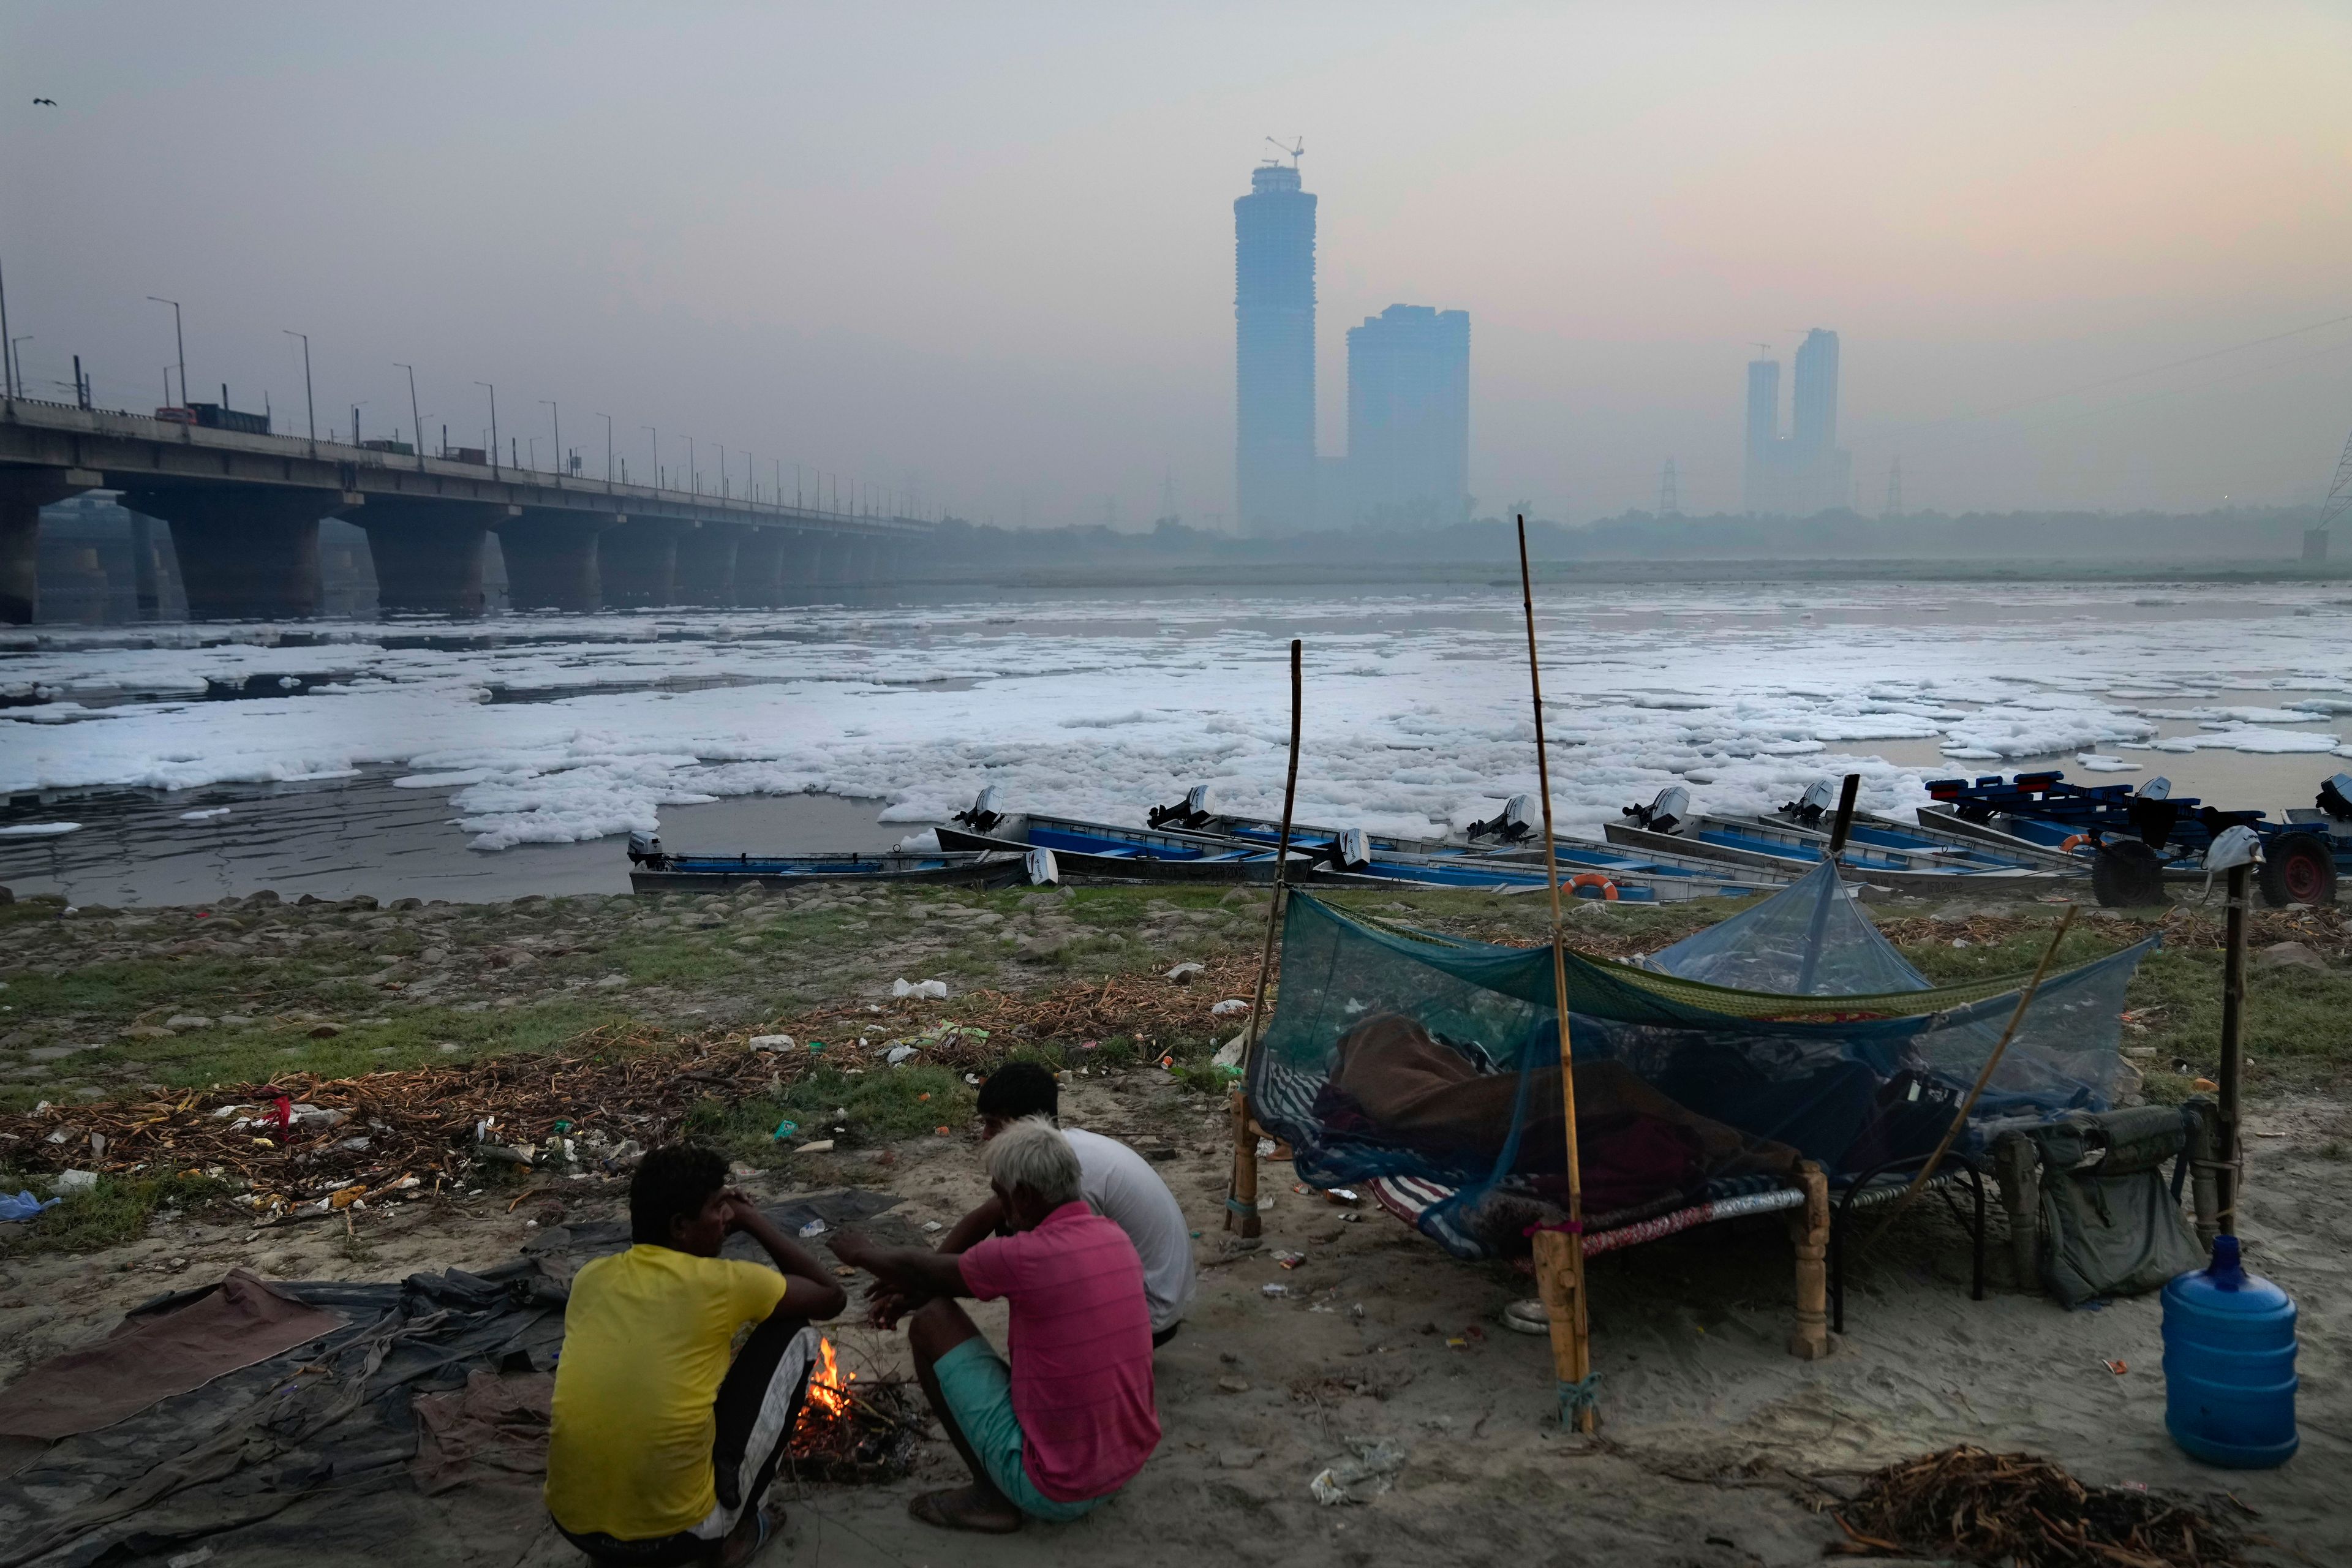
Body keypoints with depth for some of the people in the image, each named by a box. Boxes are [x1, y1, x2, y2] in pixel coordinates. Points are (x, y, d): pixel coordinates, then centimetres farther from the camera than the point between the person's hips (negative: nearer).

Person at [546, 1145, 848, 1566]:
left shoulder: (590, 1278, 4)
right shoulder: (720, 1282, -10)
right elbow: (832, 1298, 6)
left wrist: (719, 1224, 24)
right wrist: (755, 1222, 11)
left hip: (574, 1527, 6)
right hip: (676, 1534, -5)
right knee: (794, 1335, 10)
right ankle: (735, 1527, 13)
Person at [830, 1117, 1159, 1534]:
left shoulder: (1030, 1257, -21)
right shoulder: (1117, 1238, 1)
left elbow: (920, 1268, -2)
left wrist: (864, 1254, 17)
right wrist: (917, 1291, 19)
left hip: (1052, 1491, -7)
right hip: (1130, 1467, 7)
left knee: (931, 1322, 1)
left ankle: (992, 1496, 6)